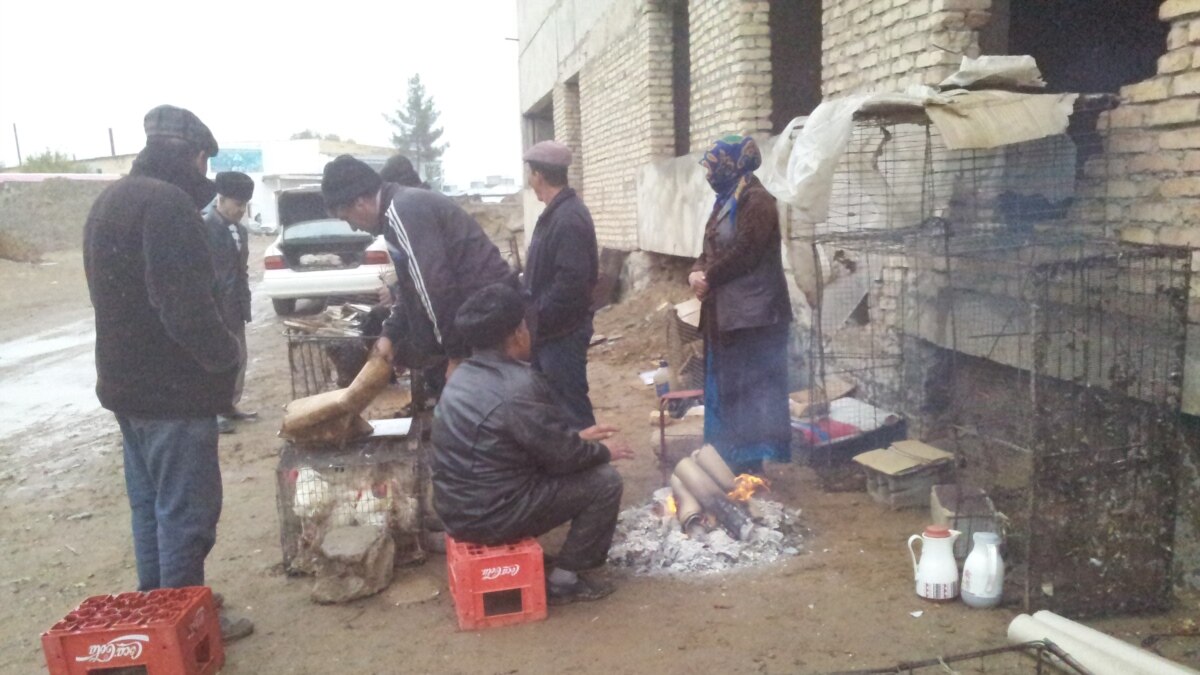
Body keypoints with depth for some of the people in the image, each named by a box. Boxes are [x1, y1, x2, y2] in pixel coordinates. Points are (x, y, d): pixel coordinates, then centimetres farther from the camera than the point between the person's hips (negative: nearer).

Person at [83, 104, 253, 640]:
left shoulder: (110, 200, 14)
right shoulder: (166, 202, -20)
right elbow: (186, 307, -26)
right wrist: (226, 354, -11)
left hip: (128, 380, 10)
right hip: (172, 388, -10)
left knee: (149, 504, 19)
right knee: (185, 511, 1)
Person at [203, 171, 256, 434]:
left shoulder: (240, 230, 11)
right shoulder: (204, 228, -15)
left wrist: (244, 303, 14)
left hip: (235, 308, 8)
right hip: (214, 308, -8)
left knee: (238, 359, 14)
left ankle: (229, 406, 26)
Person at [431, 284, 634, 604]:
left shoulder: (464, 375, 6)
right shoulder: (518, 386, -23)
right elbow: (560, 457, -16)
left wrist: (576, 438, 19)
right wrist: (604, 451, 3)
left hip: (457, 506, 9)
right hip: (489, 515, -9)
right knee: (604, 481, -2)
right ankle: (564, 580, 8)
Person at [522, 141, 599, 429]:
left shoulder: (569, 219, -21)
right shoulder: (556, 213, 12)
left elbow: (571, 281, -27)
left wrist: (536, 318, -20)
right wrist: (532, 314, 14)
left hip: (561, 332, -10)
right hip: (550, 329, 10)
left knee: (570, 405, -1)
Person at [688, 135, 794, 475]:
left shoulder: (756, 200, -12)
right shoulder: (726, 202, 17)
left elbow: (745, 253, -21)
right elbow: (711, 250, 17)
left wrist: (708, 278, -11)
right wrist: (697, 272, -3)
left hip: (751, 313, -10)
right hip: (725, 312, 10)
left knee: (748, 388, -4)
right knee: (726, 386, 15)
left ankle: (751, 460, 5)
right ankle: (733, 456, 26)